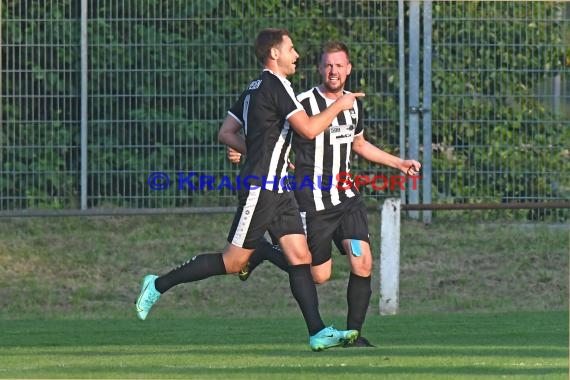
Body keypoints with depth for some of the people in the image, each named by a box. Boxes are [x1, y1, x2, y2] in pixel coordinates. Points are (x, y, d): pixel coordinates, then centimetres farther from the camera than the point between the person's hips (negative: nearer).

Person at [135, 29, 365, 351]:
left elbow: (227, 134, 18)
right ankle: (159, 285, 7)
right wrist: (338, 106, -6)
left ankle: (318, 332, -5)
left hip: (277, 189, 10)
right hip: (260, 188, -10)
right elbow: (309, 129, -19)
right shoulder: (276, 86, -14)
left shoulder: (254, 89, 15)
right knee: (233, 261, -3)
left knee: (301, 256, 0)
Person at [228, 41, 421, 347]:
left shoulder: (354, 104, 8)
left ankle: (354, 335, 5)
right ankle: (262, 251, 27)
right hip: (314, 201, -5)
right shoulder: (304, 104, -13)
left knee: (362, 264, -9)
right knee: (318, 275, 2)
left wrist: (399, 163, 29)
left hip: (347, 196, 5)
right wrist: (240, 151, -24)